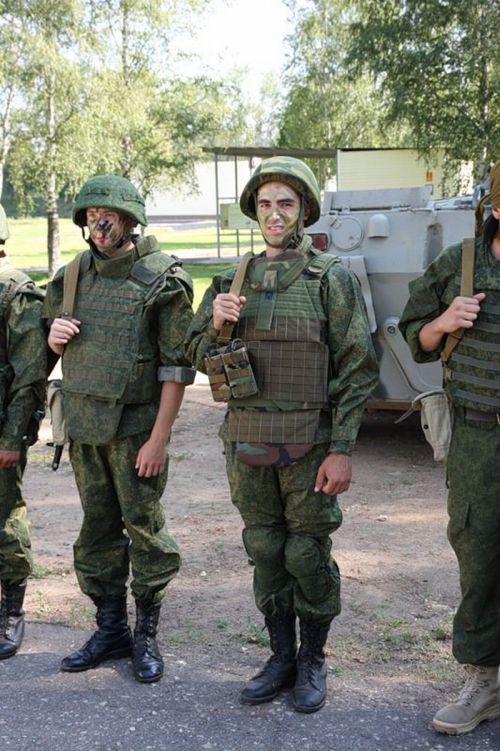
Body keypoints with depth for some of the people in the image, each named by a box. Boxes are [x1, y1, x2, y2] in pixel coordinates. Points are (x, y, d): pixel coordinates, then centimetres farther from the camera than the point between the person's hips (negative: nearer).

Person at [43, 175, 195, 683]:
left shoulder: (163, 279, -9)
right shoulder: (74, 275, 9)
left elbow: (177, 366, -12)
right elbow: (55, 343, 20)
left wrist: (159, 437, -17)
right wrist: (56, 334, -5)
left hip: (134, 426, -5)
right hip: (83, 424, 6)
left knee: (144, 527, 2)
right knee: (97, 529, 12)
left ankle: (146, 634, 17)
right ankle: (111, 630, 26)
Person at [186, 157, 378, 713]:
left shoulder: (331, 279, -4)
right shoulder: (233, 280, 9)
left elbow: (356, 369, -7)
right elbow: (198, 355, 14)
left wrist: (341, 449, -13)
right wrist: (217, 324, -8)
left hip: (308, 446, -4)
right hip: (247, 442, 4)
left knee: (308, 554, 5)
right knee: (265, 552, 13)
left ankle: (312, 661, 23)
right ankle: (281, 656, 29)